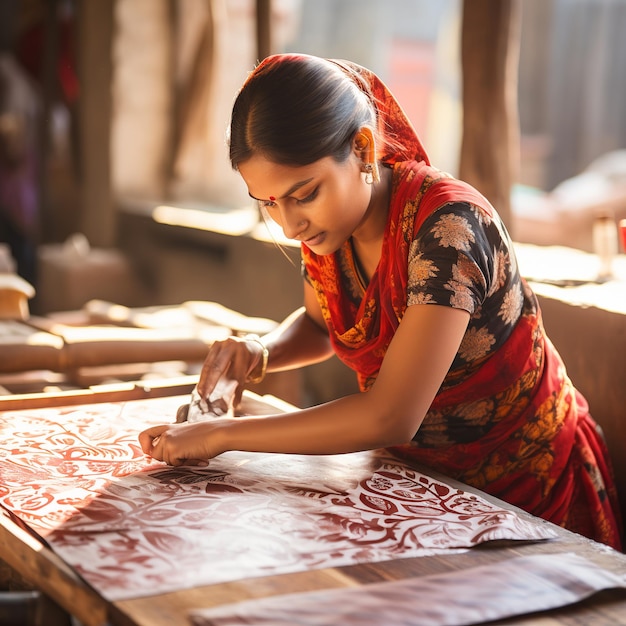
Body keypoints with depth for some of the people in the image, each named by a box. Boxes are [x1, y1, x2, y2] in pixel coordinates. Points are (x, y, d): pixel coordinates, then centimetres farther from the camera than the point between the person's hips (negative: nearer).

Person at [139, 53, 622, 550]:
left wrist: (222, 434, -27)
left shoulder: (447, 225, -28)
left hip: (525, 488, -6)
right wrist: (261, 353, -7)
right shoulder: (329, 222, -7)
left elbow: (390, 418, -33)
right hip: (422, 472, 6)